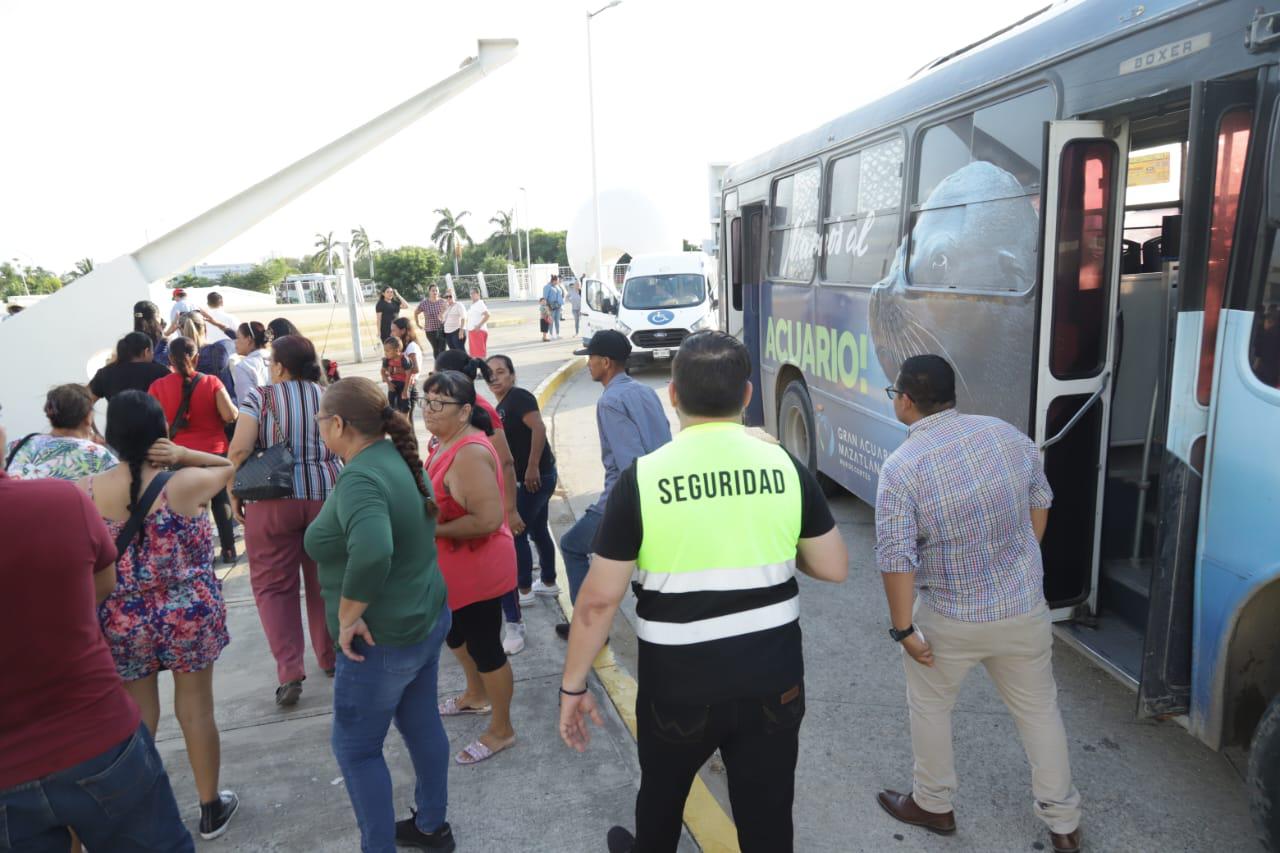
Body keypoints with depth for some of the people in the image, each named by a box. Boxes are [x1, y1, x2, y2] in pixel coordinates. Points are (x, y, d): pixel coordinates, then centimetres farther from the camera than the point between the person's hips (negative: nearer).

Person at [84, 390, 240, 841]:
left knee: (137, 719, 17)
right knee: (196, 711, 14)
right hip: (189, 617, -1)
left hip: (122, 623, 2)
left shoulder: (86, 491, -10)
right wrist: (181, 454, -9)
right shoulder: (186, 484, -17)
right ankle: (210, 809, 31)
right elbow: (228, 465, 3)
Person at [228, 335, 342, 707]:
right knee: (325, 579, 16)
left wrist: (233, 494, -1)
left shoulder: (260, 397, -4)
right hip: (327, 497, 3)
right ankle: (331, 657, 28)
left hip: (273, 501, -3)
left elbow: (239, 449, -12)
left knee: (273, 584, 7)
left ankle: (290, 672, 0)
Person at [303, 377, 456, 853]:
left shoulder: (359, 479, -27)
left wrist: (349, 615, -30)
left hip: (383, 639, -9)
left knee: (355, 748, 11)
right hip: (426, 617, 9)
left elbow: (372, 552, -45)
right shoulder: (395, 456, 1)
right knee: (422, 725, 22)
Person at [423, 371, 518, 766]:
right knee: (454, 632, 27)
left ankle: (501, 730, 24)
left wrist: (432, 530, -25)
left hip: (478, 567, -10)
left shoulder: (469, 454, -28)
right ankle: (476, 695, 52)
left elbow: (488, 518, -34)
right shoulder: (448, 442, 3)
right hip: (454, 567, 10)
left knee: (484, 645, 5)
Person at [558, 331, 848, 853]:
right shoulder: (787, 467, -7)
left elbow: (599, 599, -13)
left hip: (679, 682, -1)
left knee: (662, 791, 26)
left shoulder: (642, 477, -15)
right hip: (772, 677, 2)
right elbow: (835, 569, 1)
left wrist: (573, 685, -1)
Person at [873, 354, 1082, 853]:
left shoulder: (902, 467, -20)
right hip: (1026, 606, 4)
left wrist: (903, 628, -11)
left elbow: (896, 558, -22)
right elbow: (1040, 502, 9)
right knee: (1039, 710, 21)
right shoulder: (1007, 434, -5)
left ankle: (933, 805, 37)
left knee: (929, 707, 20)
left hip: (951, 619, -4)